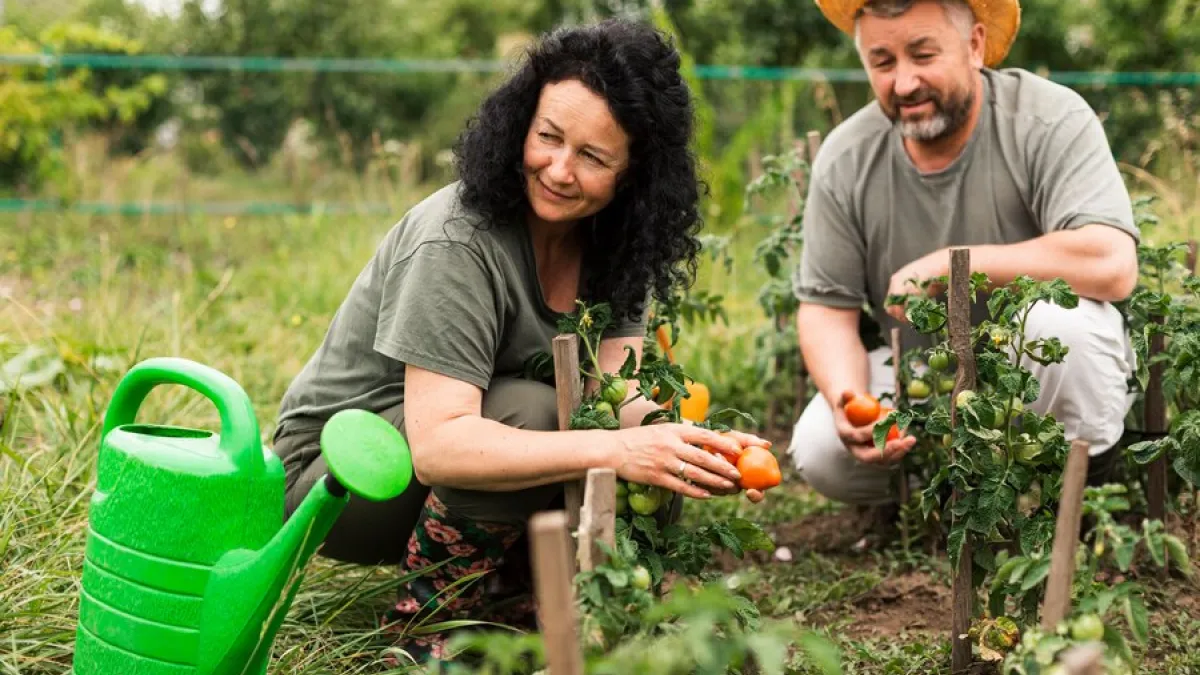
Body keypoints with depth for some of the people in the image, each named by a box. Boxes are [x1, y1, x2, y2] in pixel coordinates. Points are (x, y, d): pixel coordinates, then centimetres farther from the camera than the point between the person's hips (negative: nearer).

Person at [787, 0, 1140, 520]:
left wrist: (946, 266, -28)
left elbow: (1112, 266, -33)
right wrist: (847, 403, -25)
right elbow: (825, 308, -3)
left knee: (1061, 319, -35)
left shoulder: (1051, 122, -19)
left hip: (1049, 364, -3)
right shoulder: (844, 161, -8)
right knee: (817, 451, -21)